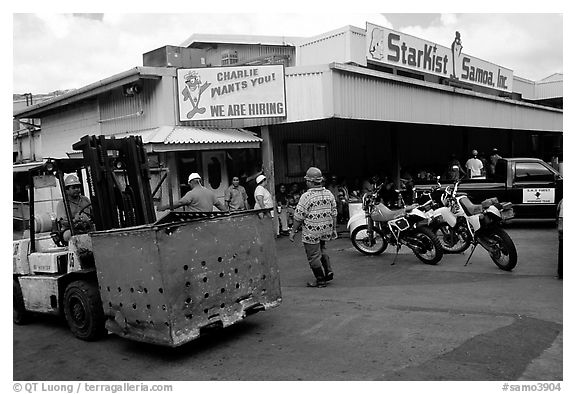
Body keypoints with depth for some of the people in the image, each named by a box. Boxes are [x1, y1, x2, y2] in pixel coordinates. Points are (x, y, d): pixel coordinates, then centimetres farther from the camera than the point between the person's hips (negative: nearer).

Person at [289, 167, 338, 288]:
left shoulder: (306, 197, -16)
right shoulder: (329, 194, 2)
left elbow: (298, 217, -13)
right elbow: (334, 214, 8)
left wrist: (293, 231, -3)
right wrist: (334, 229, 18)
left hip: (311, 232, -7)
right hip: (326, 230, 7)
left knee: (314, 256, 5)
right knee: (321, 250, 27)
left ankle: (320, 280, 12)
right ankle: (328, 271, 20)